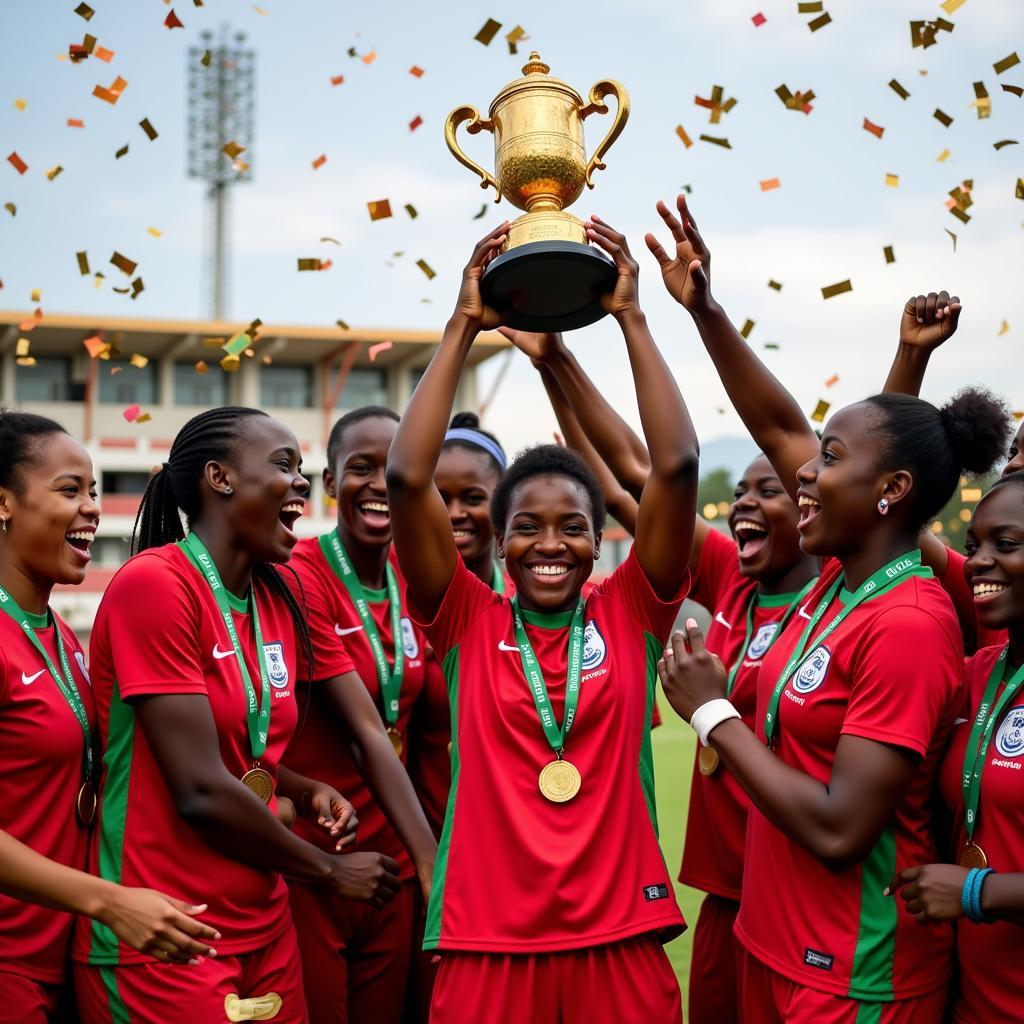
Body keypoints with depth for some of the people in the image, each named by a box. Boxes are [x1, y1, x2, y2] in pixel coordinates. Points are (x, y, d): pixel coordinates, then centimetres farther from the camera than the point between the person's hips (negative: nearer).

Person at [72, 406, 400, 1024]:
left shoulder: (278, 598, 6)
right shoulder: (153, 584, -17)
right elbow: (201, 792, -20)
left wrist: (307, 792, -3)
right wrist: (331, 870, -8)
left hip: (265, 928, 7)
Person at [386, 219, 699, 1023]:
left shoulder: (632, 615, 2)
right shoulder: (468, 621, 0)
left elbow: (677, 465, -8)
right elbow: (408, 477, -10)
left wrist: (630, 315, -8)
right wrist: (463, 327, -9)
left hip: (621, 941, 1)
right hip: (486, 943, 0)